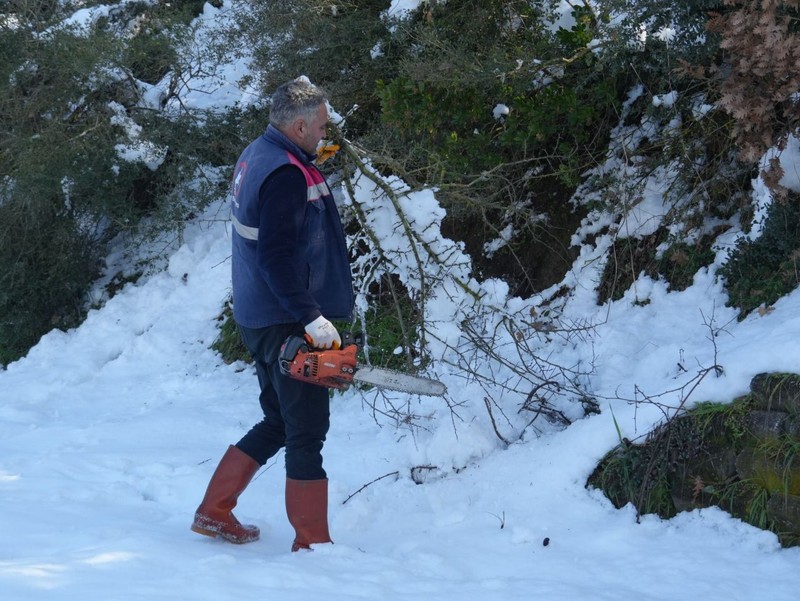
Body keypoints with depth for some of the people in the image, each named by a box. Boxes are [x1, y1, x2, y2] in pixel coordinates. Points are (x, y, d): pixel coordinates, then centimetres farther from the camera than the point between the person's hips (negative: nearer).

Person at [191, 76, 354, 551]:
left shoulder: (257, 156, 11)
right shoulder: (286, 175, -21)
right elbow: (275, 258, -27)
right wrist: (312, 317, -28)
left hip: (260, 318, 10)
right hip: (287, 325, -10)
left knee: (279, 423, 20)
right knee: (308, 430, -3)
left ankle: (214, 512, 26)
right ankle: (313, 543, 3)